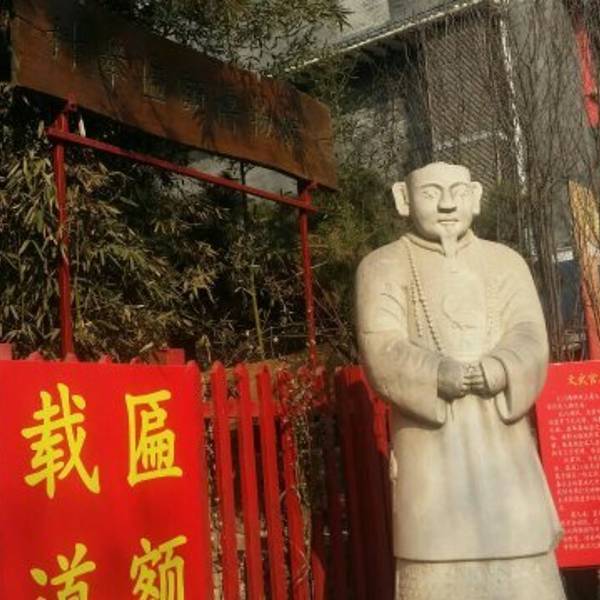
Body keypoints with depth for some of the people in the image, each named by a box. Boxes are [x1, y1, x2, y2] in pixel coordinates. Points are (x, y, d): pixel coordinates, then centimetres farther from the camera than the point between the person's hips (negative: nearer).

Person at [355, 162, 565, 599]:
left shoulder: (506, 262, 14)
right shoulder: (382, 267, 5)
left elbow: (530, 342, 0)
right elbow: (383, 356, -8)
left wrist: (496, 371, -22)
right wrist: (448, 376, -24)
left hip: (505, 450, 3)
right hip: (431, 455, -2)